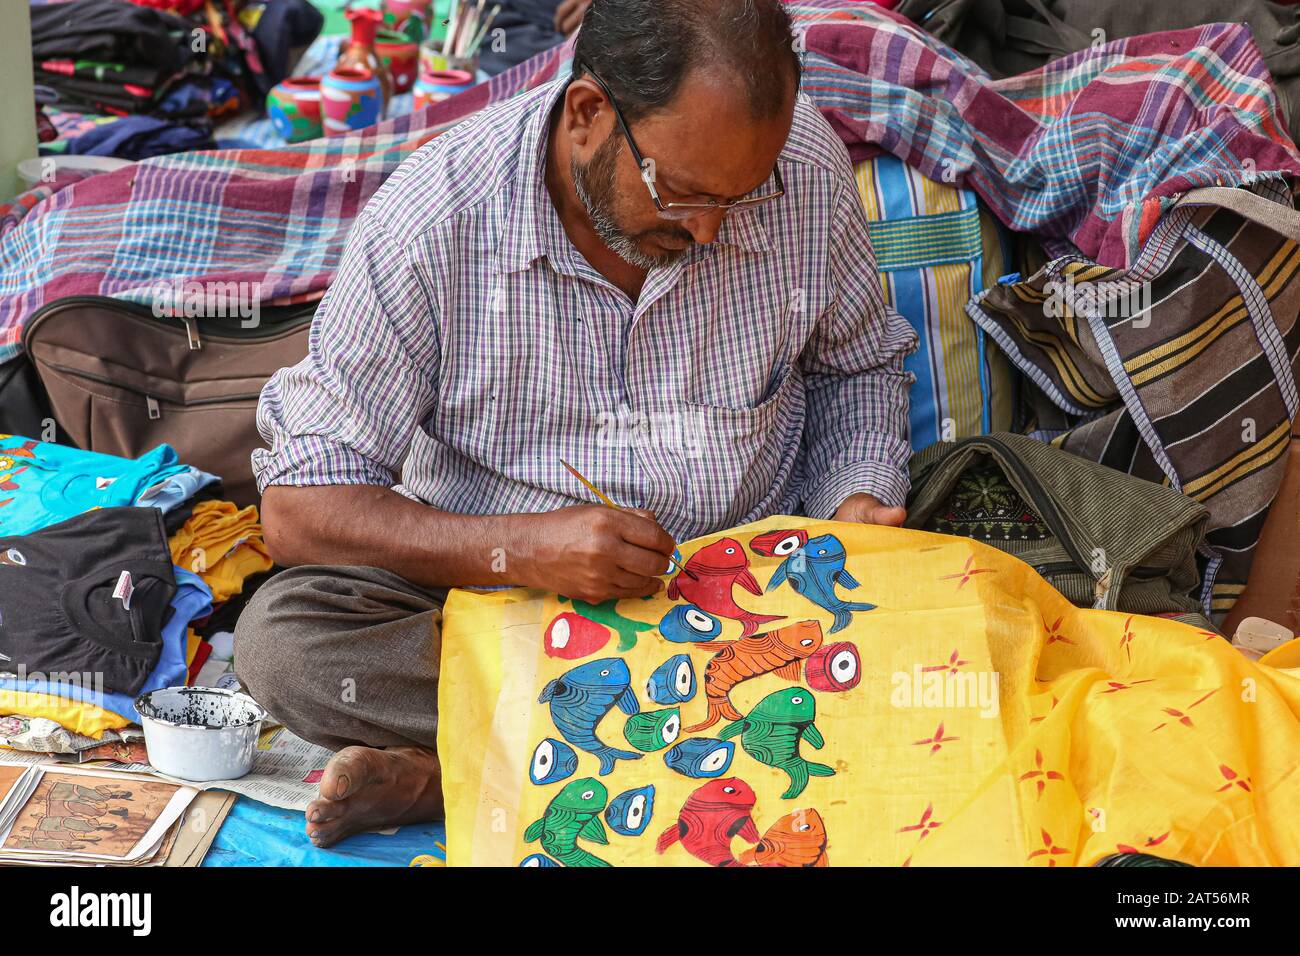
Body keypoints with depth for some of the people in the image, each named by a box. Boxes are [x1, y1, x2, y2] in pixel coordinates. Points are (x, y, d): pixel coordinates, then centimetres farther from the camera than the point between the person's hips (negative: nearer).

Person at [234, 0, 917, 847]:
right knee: (283, 637, -27)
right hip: (493, 582, -1)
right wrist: (519, 548, -32)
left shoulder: (805, 167, -11)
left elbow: (858, 365, 10)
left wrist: (858, 500, -10)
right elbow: (300, 508, -19)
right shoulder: (432, 219, -20)